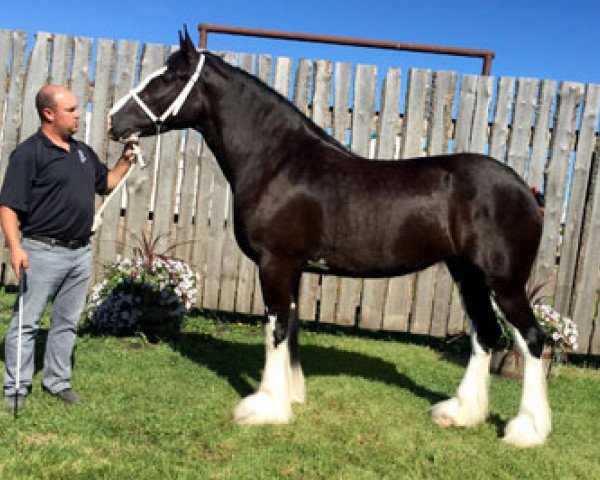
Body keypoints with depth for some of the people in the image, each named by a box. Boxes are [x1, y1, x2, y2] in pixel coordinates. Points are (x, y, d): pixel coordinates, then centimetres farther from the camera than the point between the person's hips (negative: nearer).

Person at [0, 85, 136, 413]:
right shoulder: (29, 153, -11)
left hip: (81, 253, 7)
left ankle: (57, 381, 27)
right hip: (43, 253, -7)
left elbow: (106, 183, 24)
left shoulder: (83, 151, 11)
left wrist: (125, 160, 9)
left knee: (67, 322, 14)